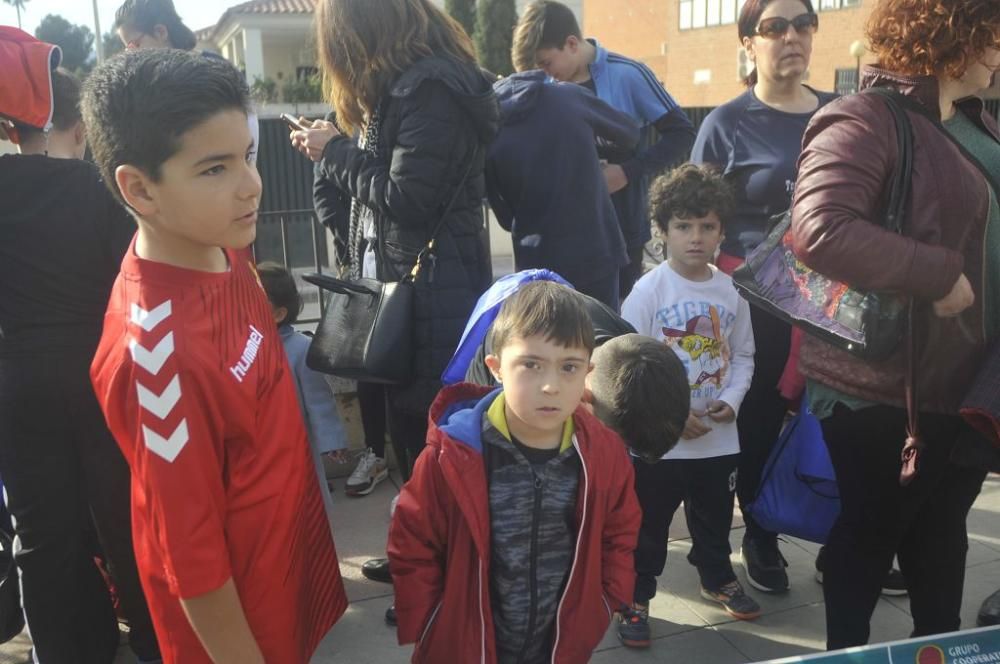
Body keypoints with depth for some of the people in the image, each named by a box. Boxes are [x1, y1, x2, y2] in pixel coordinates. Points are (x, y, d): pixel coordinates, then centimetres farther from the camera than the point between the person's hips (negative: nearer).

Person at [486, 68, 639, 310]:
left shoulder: (492, 143, -8)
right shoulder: (568, 95, -5)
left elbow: (506, 218, 1)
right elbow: (630, 133, 8)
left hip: (538, 264, -1)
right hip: (598, 251, 1)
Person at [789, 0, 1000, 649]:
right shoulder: (866, 120, -17)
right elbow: (819, 229, -32)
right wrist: (939, 275, -25)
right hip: (882, 390, -8)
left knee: (942, 539, 23)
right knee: (867, 539, 10)